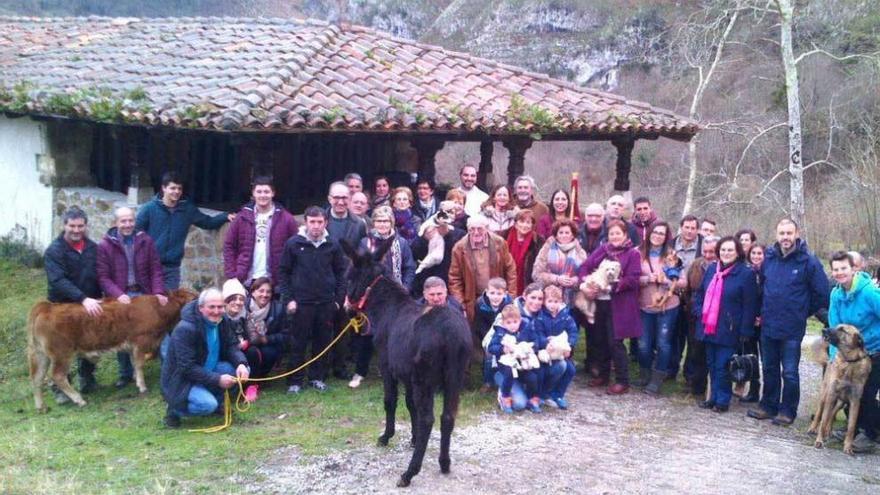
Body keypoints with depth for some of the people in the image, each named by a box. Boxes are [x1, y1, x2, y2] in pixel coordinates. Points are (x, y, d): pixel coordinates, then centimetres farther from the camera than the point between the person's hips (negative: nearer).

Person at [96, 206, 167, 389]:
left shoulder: (145, 241, 4)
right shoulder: (105, 245, -3)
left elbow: (155, 269, 3)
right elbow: (103, 276, -6)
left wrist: (158, 292, -10)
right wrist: (118, 294, -20)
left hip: (143, 295, 1)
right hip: (120, 298, -1)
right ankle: (125, 374, 20)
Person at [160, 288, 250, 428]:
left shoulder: (220, 322, -4)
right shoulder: (185, 329, -27)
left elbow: (231, 347, 0)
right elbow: (187, 367, -27)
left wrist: (241, 364, -22)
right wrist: (217, 379, -29)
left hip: (207, 371, 8)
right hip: (182, 380, -7)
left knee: (242, 370, -12)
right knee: (207, 405, -32)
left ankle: (215, 401, 10)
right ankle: (174, 410, -2)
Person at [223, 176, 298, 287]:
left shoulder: (285, 219, 1)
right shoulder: (243, 217, 6)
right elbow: (229, 246, 8)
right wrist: (231, 275, -1)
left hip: (275, 281, -1)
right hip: (246, 281, 1)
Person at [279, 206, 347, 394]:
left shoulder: (333, 245, 2)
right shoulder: (294, 243, -3)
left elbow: (341, 272, 9)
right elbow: (283, 271, 1)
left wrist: (339, 298, 3)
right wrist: (288, 299, -4)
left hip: (327, 302, 2)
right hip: (302, 302, -2)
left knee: (323, 342, 8)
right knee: (298, 343, 3)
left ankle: (318, 377, 20)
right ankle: (295, 381, 11)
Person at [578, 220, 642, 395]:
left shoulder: (632, 254, -3)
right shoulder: (601, 250, 12)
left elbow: (632, 280, -12)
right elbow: (585, 267, 6)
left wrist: (610, 285, -20)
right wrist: (587, 283, -13)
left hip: (618, 305, -5)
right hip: (599, 302, 5)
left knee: (615, 342, -5)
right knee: (600, 340, 12)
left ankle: (622, 381, 4)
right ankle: (603, 375, 27)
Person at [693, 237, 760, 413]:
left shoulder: (746, 274, -8)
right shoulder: (711, 269, 8)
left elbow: (750, 306, -9)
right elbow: (699, 293, 19)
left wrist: (745, 331, -12)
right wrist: (699, 312, 4)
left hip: (728, 330, -6)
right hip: (709, 327, 6)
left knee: (722, 366, -3)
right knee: (712, 364, 13)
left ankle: (722, 400, 9)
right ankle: (714, 397, 23)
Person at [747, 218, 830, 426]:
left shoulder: (808, 261, -10)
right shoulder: (768, 258, 4)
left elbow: (821, 292, -4)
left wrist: (804, 312, 4)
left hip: (792, 329, -5)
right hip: (768, 326, 5)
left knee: (790, 372, 2)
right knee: (769, 369, 15)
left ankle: (788, 411, 15)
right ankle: (768, 406, 27)